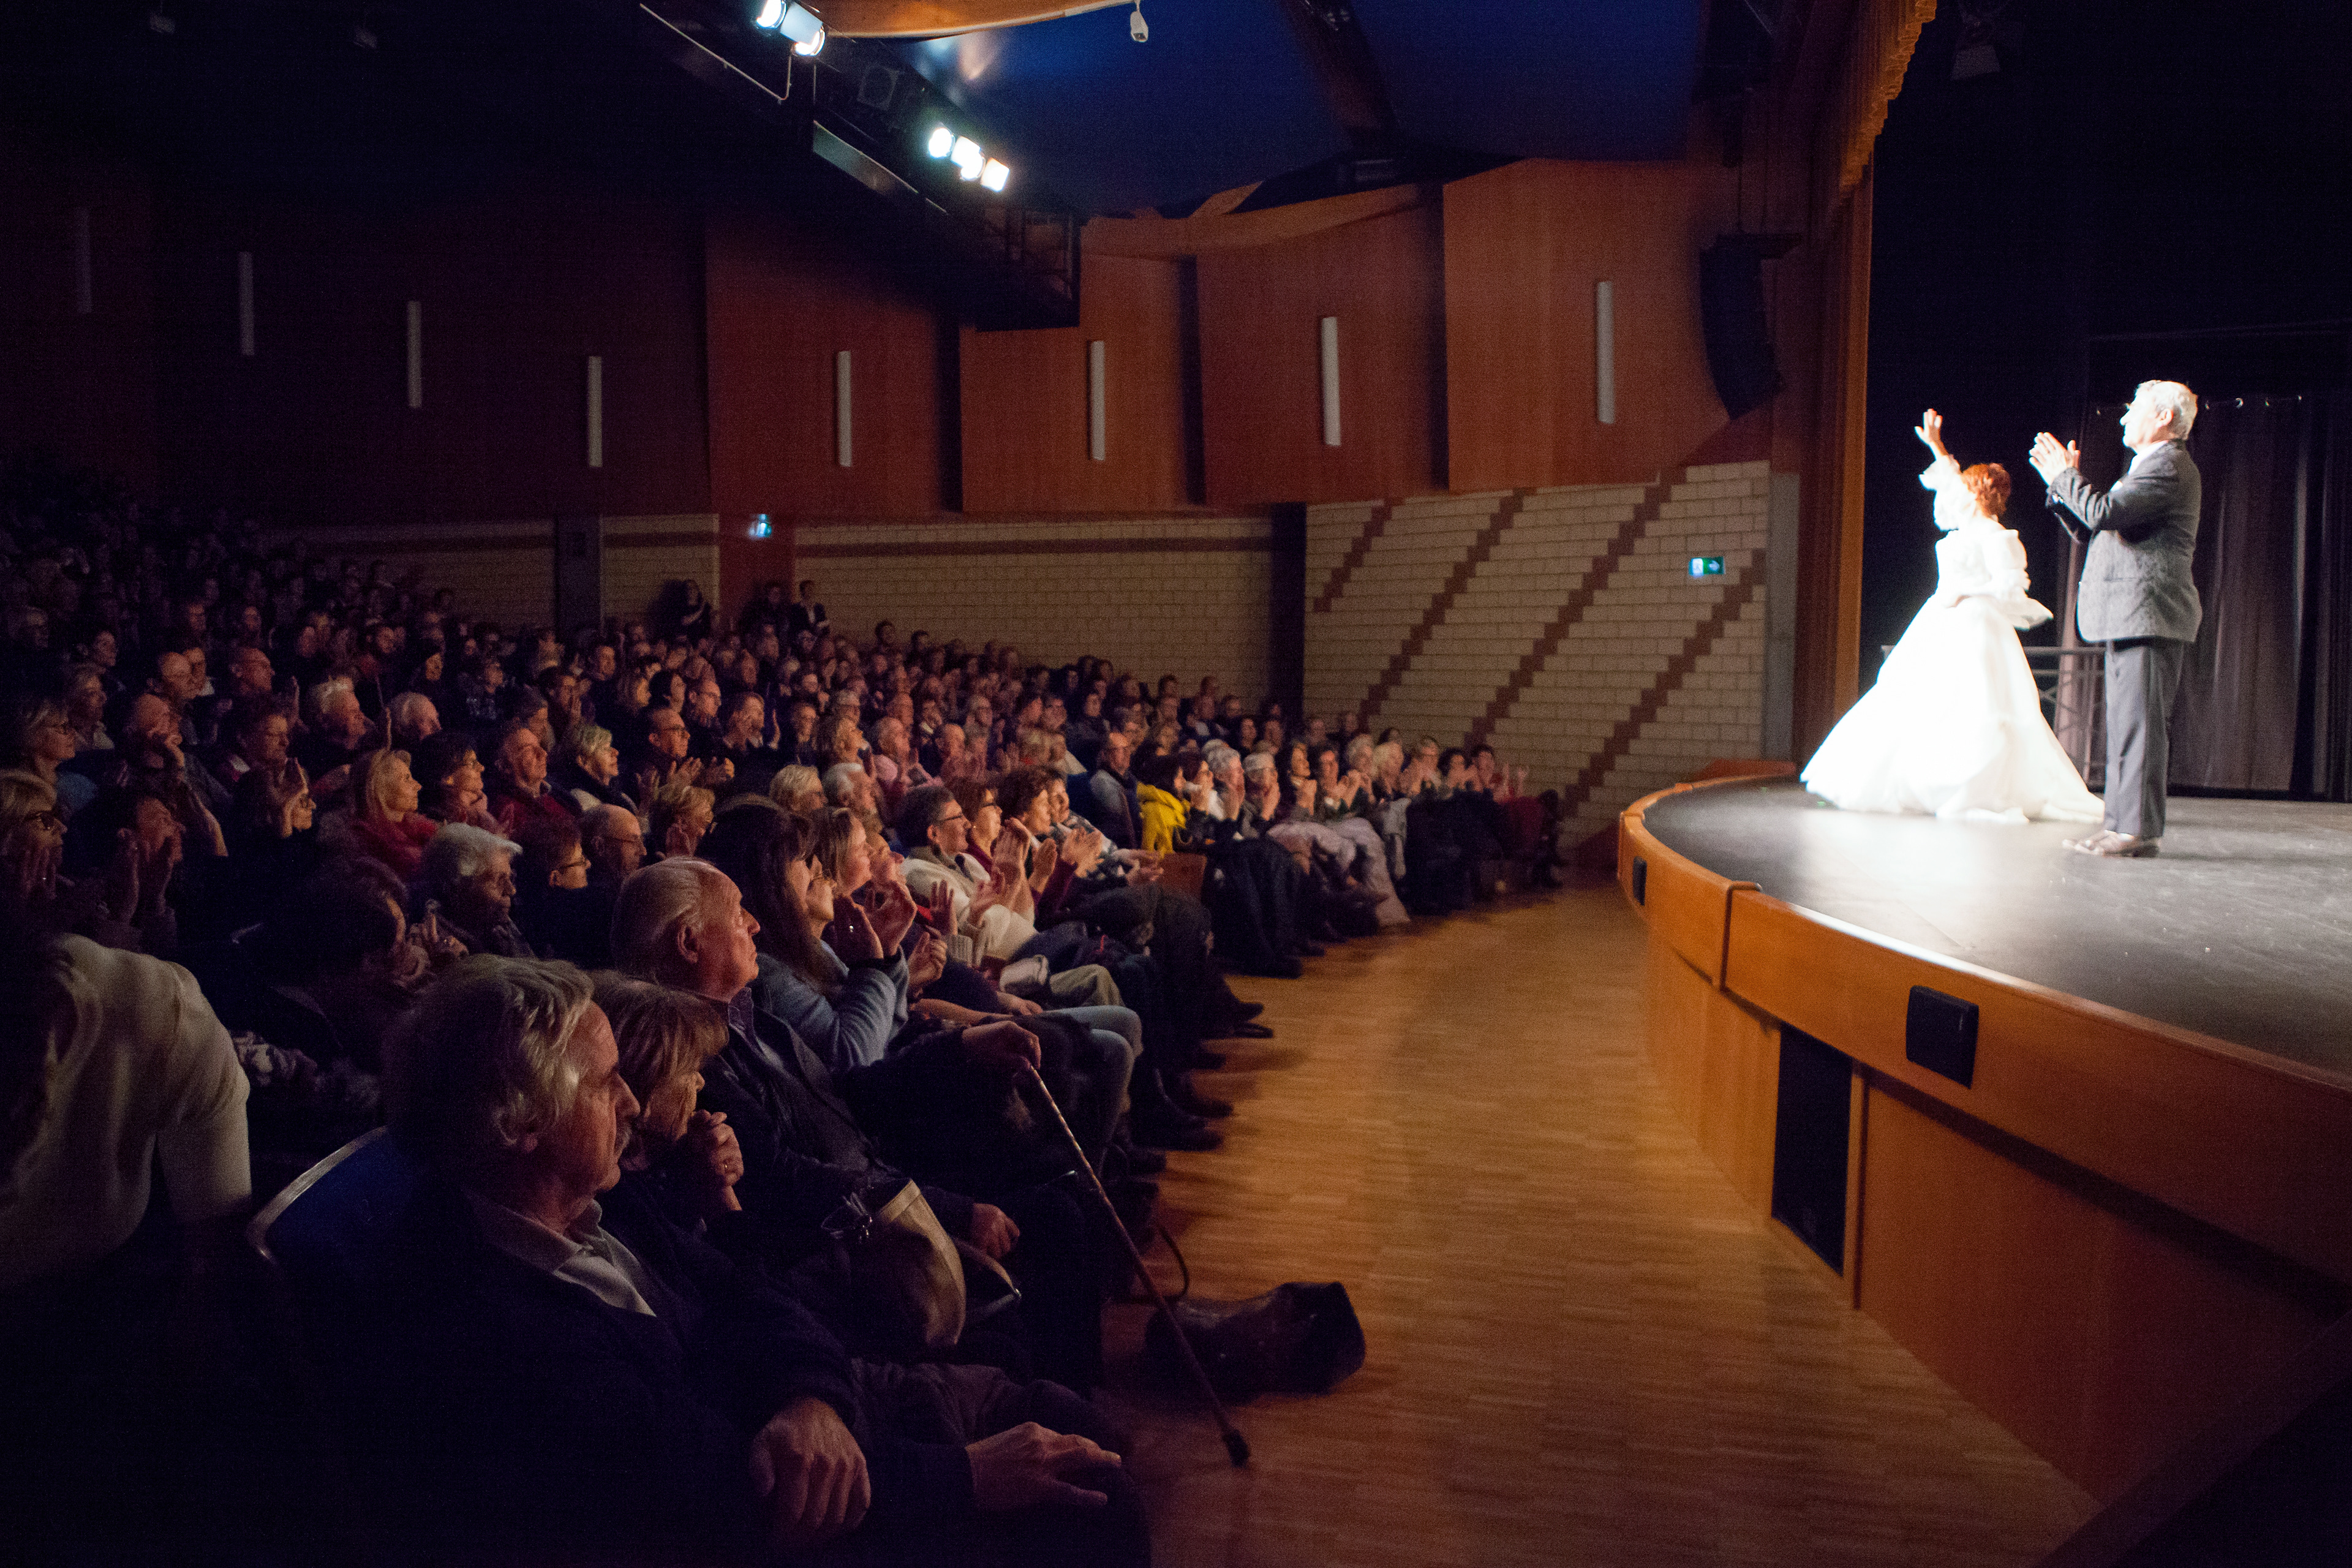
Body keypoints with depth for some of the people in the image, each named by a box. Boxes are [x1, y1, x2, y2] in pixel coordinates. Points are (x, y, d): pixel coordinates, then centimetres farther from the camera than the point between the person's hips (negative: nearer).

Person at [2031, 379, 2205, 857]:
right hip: (2130, 616, 11)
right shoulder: (2150, 466, 25)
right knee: (2125, 724, 10)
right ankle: (2120, 821, 14)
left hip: (2148, 615, -11)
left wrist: (2063, 475, -7)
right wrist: (2064, 481, 17)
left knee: (2139, 722, -11)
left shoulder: (2169, 465, -8)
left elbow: (2103, 513, -21)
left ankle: (2138, 828, -10)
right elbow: (2091, 530, 25)